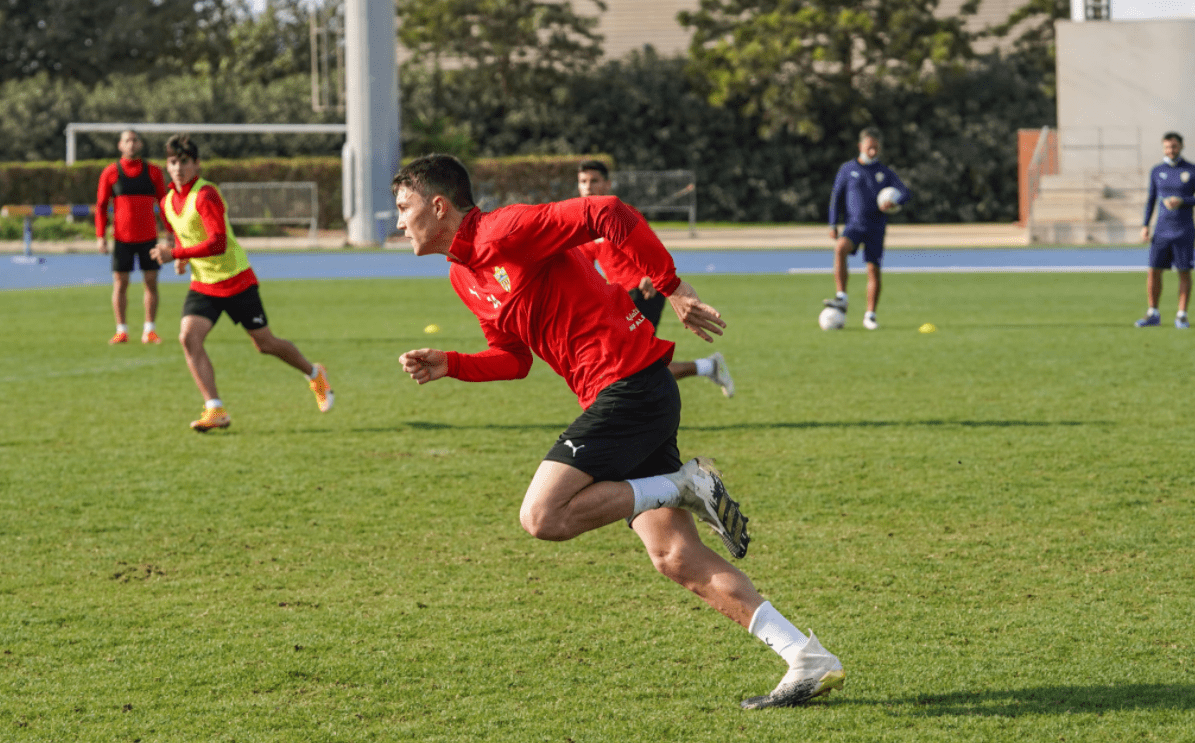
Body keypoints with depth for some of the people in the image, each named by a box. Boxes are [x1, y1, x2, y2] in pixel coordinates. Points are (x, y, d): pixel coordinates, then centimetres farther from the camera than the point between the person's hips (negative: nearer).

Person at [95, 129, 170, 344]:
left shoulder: (153, 171, 6)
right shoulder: (110, 173, 3)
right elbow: (101, 206, 5)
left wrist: (171, 233, 4)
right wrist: (100, 236, -3)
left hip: (148, 236, 1)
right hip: (122, 238, -1)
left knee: (151, 282, 1)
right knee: (120, 284, 0)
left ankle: (149, 330, 8)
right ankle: (122, 331, 7)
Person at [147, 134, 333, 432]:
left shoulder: (206, 195, -20)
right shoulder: (168, 202, 4)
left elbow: (218, 243, -29)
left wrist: (175, 254, -31)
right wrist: (181, 257, 4)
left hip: (236, 281, -6)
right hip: (202, 283, 6)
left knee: (264, 343, 5)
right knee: (189, 337, -18)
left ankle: (314, 374, 33)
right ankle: (215, 410, -19)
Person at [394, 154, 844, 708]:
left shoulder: (503, 232, -12)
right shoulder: (463, 276, 17)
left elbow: (610, 214, -20)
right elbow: (513, 357, 24)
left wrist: (671, 288, -17)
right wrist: (450, 365, 6)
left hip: (629, 385, -9)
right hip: (625, 397, 9)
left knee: (542, 517, -17)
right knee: (675, 557, 2)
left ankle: (688, 486, -8)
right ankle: (809, 662, 1)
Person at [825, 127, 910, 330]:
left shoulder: (885, 172, 9)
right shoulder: (848, 169, 6)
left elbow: (905, 192, 5)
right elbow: (836, 196, 8)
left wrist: (894, 203, -18)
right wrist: (833, 224, 2)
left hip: (876, 227, 1)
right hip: (854, 224, -1)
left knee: (874, 270, -2)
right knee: (840, 248, -31)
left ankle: (870, 316, 9)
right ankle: (841, 299, -30)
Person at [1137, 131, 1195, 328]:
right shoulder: (1157, 171, 9)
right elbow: (1151, 199, 14)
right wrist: (1145, 225, 6)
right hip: (1162, 230, 3)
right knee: (1154, 271, -2)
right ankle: (1153, 315, 7)